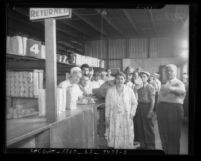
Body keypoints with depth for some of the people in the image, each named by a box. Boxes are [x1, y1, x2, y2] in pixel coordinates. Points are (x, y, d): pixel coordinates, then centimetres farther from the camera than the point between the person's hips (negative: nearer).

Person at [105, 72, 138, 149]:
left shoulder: (129, 90, 3)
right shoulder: (110, 91, 3)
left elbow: (134, 103, 12)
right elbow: (107, 105, 5)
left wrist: (132, 113, 2)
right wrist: (107, 118, 2)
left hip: (126, 118, 1)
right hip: (114, 118, 0)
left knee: (127, 140, -1)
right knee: (114, 139, -4)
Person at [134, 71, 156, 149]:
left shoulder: (150, 87, -6)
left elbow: (152, 101, -9)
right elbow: (137, 99, 11)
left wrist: (150, 111, -14)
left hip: (147, 107, -5)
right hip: (139, 107, 5)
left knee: (148, 128, 2)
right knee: (140, 127, 10)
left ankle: (150, 146, 15)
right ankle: (143, 145, 25)